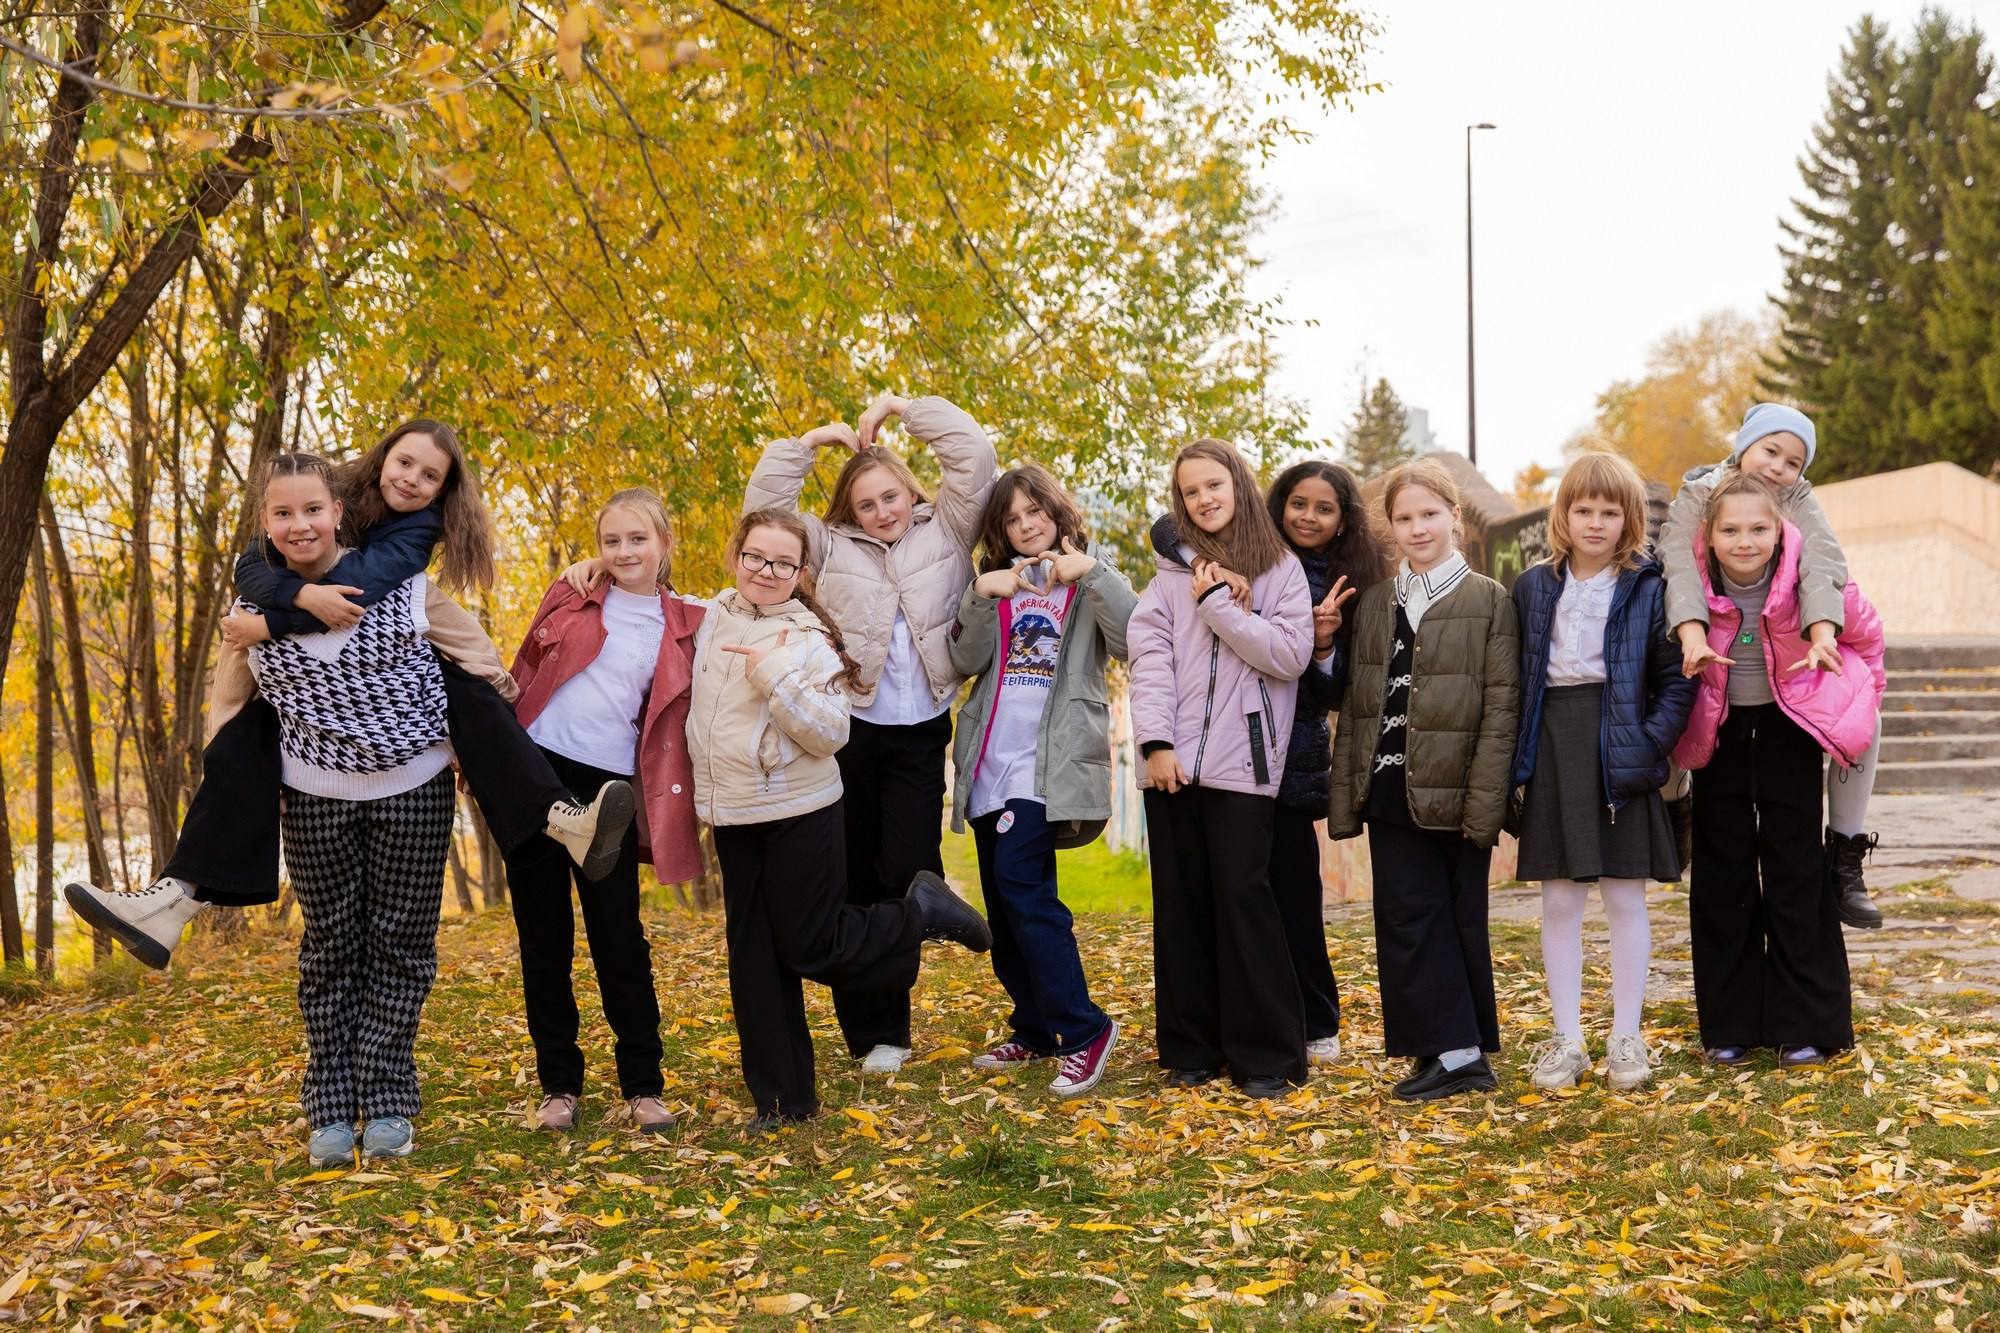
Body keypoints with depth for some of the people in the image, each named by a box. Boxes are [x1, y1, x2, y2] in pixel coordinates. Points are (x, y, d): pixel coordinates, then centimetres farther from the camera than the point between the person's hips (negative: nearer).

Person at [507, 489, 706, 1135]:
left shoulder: (683, 627, 4)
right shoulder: (571, 598, 7)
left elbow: (675, 726, 6)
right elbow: (524, 671, 11)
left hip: (609, 787, -1)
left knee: (620, 939, 0)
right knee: (544, 939, 6)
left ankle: (643, 1086, 12)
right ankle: (559, 1083, 16)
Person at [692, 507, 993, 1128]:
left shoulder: (810, 638, -11)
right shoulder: (713, 616, 6)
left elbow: (830, 734, -17)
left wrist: (775, 676, -26)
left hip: (801, 814, -5)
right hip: (734, 817, 6)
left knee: (810, 947, -1)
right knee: (752, 958, 7)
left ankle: (922, 913, 21)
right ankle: (780, 1097, 16)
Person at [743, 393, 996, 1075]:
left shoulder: (944, 532, 8)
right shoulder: (834, 547, 11)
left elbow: (975, 457, -2)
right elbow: (764, 504, 7)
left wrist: (904, 407, 1)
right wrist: (812, 441, 5)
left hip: (921, 735, -1)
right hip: (848, 730, 1)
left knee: (910, 872, -7)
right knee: (853, 880, 4)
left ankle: (889, 1025, 11)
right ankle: (869, 1034, 14)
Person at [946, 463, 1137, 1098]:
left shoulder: (1092, 579, 5)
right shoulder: (996, 581, 15)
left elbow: (1131, 641, -14)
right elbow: (966, 661, 2)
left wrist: (1093, 572, -23)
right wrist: (980, 597, -13)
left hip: (1048, 759, -5)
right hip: (989, 759, 5)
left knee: (1021, 885, -19)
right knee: (1003, 902, 8)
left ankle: (1084, 1029, -11)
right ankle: (1034, 1031, 20)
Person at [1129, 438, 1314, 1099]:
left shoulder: (1281, 569, 6)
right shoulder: (1173, 570, 11)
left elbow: (1291, 654, -7)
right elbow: (1150, 655, 0)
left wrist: (1218, 604, -8)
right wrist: (1156, 741, -12)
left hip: (1242, 763, -2)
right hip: (1173, 761, 3)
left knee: (1242, 896, -6)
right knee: (1181, 903, 5)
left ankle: (1266, 1054, 2)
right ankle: (1191, 1048, 14)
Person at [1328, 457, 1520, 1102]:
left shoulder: (1488, 600, -1)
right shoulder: (1372, 604, 12)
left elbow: (1501, 708, -7)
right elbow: (1353, 706, 12)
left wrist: (1484, 801, -13)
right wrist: (1345, 795, 6)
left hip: (1455, 794, -4)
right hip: (1391, 792, 4)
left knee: (1459, 922, 5)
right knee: (1406, 921, 0)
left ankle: (1459, 1049, 10)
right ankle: (1455, 1053, 6)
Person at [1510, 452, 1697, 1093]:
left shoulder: (1647, 588, 0)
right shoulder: (1534, 587, 9)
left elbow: (1676, 679, -2)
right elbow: (1517, 678, 9)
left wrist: (1652, 742, -14)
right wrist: (1521, 756, 1)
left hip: (1620, 751, -2)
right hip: (1554, 750, 3)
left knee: (1624, 898, 4)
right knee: (1559, 902, 6)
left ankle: (1626, 1038, 15)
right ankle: (1566, 1040, 14)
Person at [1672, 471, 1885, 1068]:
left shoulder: (1809, 583, -19)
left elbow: (1865, 634, 1)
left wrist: (1859, 704, 6)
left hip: (1789, 733, -1)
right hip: (1718, 737, 1)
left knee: (1796, 874, 3)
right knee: (1721, 877, 6)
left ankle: (1805, 1024, 12)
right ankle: (1729, 1025, 15)